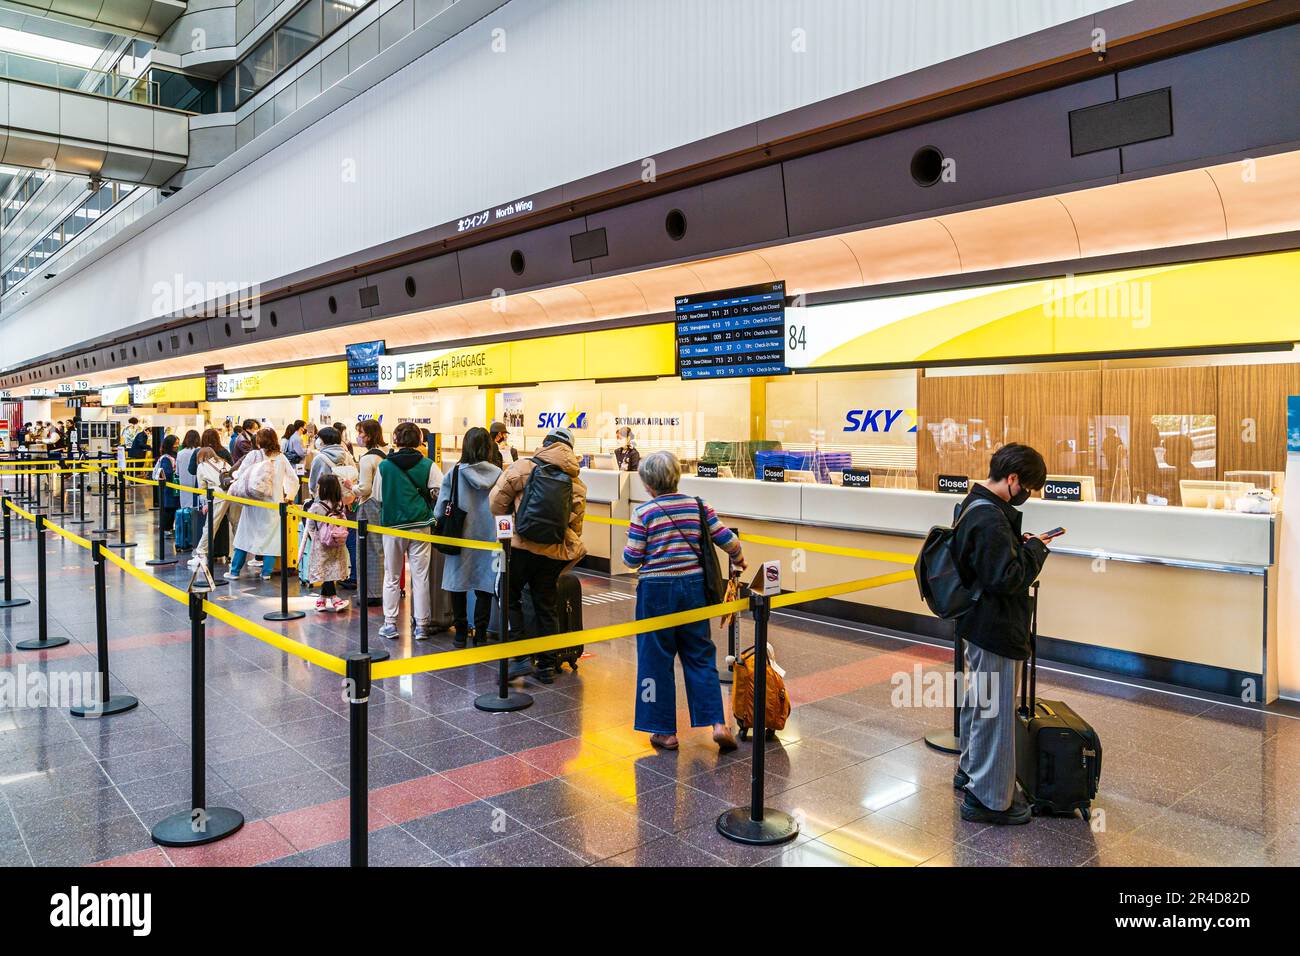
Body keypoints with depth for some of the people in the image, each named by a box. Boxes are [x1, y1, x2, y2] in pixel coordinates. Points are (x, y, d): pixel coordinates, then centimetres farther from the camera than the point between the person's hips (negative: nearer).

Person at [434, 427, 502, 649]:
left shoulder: (454, 473, -8)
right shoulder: (497, 474, -7)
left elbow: (440, 508, -4)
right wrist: (501, 534, 8)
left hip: (461, 537, 0)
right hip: (488, 536, 1)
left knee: (458, 583, 12)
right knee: (485, 585, 9)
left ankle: (461, 632, 18)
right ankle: (480, 632, 13)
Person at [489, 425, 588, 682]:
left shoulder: (525, 467, -1)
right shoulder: (577, 484, 14)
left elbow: (497, 498, -1)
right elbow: (576, 525, 17)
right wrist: (570, 552, 26)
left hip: (523, 545, -4)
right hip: (555, 552, 5)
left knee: (510, 598, 10)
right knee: (546, 606, 14)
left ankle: (522, 658, 2)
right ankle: (546, 665, 20)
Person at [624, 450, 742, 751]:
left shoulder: (644, 513, -9)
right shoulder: (698, 507, 1)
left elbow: (632, 559, -8)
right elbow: (729, 541, 3)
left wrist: (628, 549, 15)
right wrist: (738, 561, 24)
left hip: (657, 590, -3)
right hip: (693, 587, 3)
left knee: (656, 660, 8)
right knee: (700, 656, 13)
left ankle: (664, 731, 14)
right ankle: (717, 723, 5)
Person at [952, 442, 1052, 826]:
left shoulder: (974, 505, 7)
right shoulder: (990, 520, -26)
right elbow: (1004, 578, -26)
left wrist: (1022, 545, 3)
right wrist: (1034, 549, -14)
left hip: (978, 623, 11)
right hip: (993, 628, -11)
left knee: (976, 700, 23)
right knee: (994, 711, 0)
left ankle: (969, 771, 40)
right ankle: (989, 799, 11)